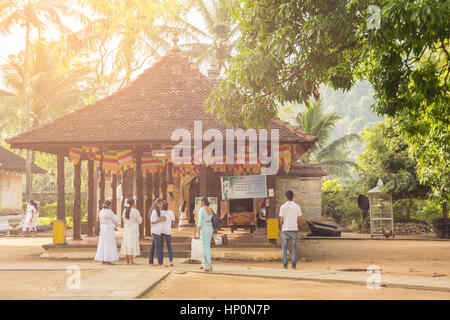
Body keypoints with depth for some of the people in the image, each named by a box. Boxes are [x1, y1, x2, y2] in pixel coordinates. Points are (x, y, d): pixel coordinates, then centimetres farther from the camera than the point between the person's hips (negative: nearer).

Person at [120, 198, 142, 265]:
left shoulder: (125, 210, 4)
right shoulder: (135, 211, -12)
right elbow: (140, 221, -3)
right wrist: (140, 216, 15)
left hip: (126, 229, 6)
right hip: (133, 230, -6)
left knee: (126, 244, 11)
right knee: (132, 245, -3)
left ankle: (127, 261, 16)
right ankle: (131, 261, -4)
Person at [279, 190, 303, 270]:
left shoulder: (283, 207, -6)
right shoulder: (297, 206, -1)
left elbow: (281, 220, -6)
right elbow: (298, 220, 0)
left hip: (285, 230, -1)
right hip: (294, 229, 1)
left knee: (284, 248, 6)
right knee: (294, 247, 6)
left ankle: (285, 265, 3)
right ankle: (294, 265, 3)